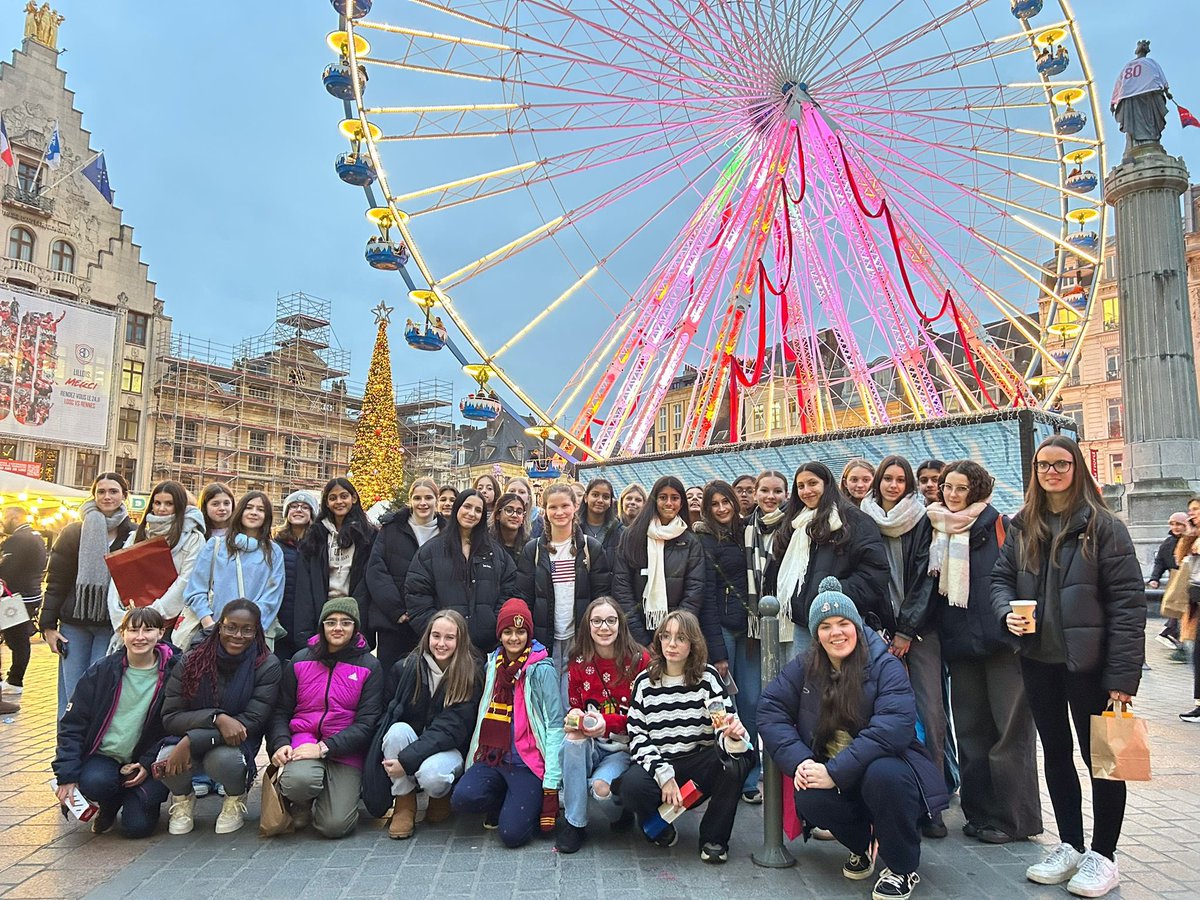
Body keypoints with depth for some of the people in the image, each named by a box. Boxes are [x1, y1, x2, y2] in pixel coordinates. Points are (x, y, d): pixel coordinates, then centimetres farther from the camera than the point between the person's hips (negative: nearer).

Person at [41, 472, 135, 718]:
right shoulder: (73, 533, 4)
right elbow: (56, 581, 4)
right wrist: (48, 625, -1)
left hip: (112, 626, -1)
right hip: (74, 624, 1)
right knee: (71, 696, 3)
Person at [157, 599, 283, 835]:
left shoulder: (267, 665, -11)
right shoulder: (192, 662, -6)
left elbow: (253, 721, -17)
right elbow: (170, 717, -10)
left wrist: (192, 741, -26)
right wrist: (217, 718, -29)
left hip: (236, 743, -2)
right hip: (186, 738, 2)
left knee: (224, 759, -35)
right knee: (167, 760, -30)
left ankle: (236, 801, 3)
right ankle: (183, 799, 9)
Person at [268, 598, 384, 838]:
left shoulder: (370, 667, -1)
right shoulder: (300, 660, 6)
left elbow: (366, 723, -6)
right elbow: (281, 711, 8)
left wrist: (325, 747, -16)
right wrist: (281, 743, -12)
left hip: (345, 750, -1)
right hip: (304, 739, 1)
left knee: (335, 825, -17)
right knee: (299, 780, -33)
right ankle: (301, 804, 5)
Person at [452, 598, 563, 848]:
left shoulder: (542, 670, -8)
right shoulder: (492, 665, 10)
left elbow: (555, 725, -11)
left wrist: (551, 782, -15)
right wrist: (477, 756, 6)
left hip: (528, 762, -5)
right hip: (493, 757, 5)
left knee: (512, 834, -17)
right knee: (462, 798, -22)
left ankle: (529, 803, 16)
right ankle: (507, 802, 9)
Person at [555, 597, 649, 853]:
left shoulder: (639, 660, -8)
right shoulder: (579, 662, 3)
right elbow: (574, 707, 11)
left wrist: (607, 723, -23)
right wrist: (574, 718, -15)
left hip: (625, 747, -3)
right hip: (589, 745, 3)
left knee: (601, 786, -31)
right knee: (573, 739, -31)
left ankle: (621, 817, 8)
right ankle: (574, 823, -16)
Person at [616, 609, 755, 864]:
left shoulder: (707, 677, -1)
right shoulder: (645, 681, 1)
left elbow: (726, 725, -7)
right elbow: (637, 736, -2)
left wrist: (733, 735, -32)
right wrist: (663, 775, -15)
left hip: (701, 762, 1)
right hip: (658, 764, 0)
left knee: (743, 756, -30)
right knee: (631, 787, -33)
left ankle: (713, 838, -8)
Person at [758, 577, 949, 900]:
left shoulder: (885, 666, -12)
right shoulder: (804, 668, 2)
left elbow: (895, 726, -25)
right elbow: (770, 710, -3)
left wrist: (836, 771, -30)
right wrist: (798, 761, -20)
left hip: (883, 764, -3)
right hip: (828, 771, 3)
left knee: (883, 775, -37)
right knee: (808, 801, -28)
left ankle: (903, 868, -8)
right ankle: (862, 845, 8)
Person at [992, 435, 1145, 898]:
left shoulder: (1103, 525, -9)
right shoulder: (1022, 526, 7)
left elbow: (1127, 601, -12)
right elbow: (1001, 577, 12)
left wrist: (1123, 675, -16)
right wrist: (1007, 611, -12)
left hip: (1087, 662, -5)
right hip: (1039, 660, 5)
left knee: (1100, 756, 7)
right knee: (1056, 754, 15)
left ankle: (1102, 856, 22)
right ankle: (1070, 848, 30)